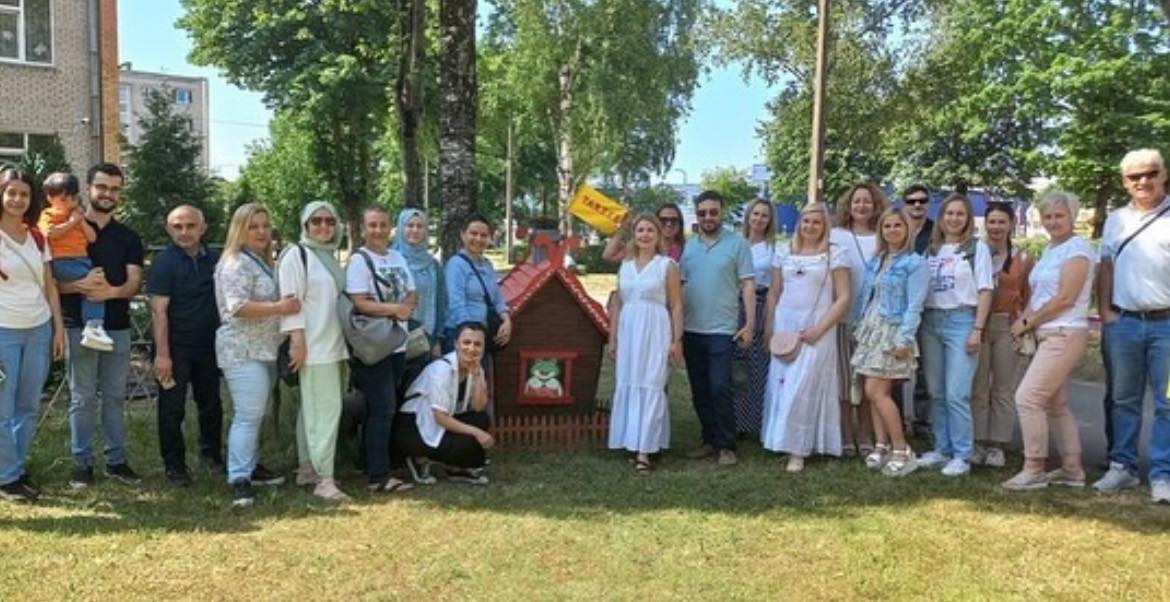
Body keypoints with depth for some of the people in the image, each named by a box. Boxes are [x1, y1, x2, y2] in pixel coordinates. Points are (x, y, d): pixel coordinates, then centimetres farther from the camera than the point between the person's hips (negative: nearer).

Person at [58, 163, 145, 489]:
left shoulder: (128, 237, 10)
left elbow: (134, 282, 0)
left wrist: (111, 291, -20)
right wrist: (80, 285, -23)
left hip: (118, 327, 3)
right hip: (79, 326, -3)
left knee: (115, 397, 9)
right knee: (83, 398, 2)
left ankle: (116, 460, 17)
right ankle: (82, 462, 12)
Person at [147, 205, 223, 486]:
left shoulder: (214, 258, 3)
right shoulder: (165, 261, -10)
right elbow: (158, 310, -14)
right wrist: (162, 354, -19)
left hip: (208, 345, 5)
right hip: (176, 347, -4)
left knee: (211, 405, 15)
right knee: (172, 409, 3)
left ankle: (211, 453, 33)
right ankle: (174, 466, 15)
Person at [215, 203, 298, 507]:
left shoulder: (261, 262, 18)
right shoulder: (236, 263, -13)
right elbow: (238, 307, -24)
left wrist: (284, 306, 14)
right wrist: (279, 308, -23)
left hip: (263, 350, 10)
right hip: (243, 352, -10)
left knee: (255, 414, 15)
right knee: (248, 415, -12)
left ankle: (251, 467, 24)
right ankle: (238, 479, -9)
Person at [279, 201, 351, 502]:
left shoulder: (330, 256, 18)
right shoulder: (296, 255, -6)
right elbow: (290, 301, -13)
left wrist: (348, 339, 21)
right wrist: (297, 341, -18)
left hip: (335, 346, 8)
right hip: (314, 348, -8)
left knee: (313, 409, 12)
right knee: (325, 410, -11)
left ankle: (307, 469, 19)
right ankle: (324, 479, -9)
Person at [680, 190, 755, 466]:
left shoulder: (737, 243, -2)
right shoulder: (689, 246, 10)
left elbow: (748, 284, -4)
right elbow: (680, 285, 12)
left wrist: (750, 323, -10)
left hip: (722, 329, -5)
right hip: (691, 329, 5)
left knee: (719, 389, -8)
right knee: (699, 391, 11)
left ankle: (726, 445, 4)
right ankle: (709, 440, 23)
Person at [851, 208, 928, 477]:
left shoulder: (914, 262, -7)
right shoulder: (875, 260, 14)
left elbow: (914, 305, -13)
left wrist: (905, 339, -19)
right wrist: (857, 326, 11)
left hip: (893, 330, -7)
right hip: (871, 329, 7)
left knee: (876, 391, -11)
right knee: (871, 391, 5)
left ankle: (902, 451, -1)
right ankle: (882, 445, 14)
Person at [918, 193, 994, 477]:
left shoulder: (977, 248, 4)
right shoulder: (931, 249, 14)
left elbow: (985, 291, -1)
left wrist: (977, 329, -9)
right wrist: (918, 323, 3)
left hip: (960, 320, -4)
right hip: (931, 321, 4)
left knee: (956, 394, -9)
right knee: (936, 393, 7)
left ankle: (962, 456, -1)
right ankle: (941, 449, 17)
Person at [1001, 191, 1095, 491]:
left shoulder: (1077, 249, -11)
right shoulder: (1050, 250, 16)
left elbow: (1065, 298, -17)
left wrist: (1027, 323, -10)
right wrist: (1025, 319, -3)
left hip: (1064, 335, -9)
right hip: (1048, 336, 9)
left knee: (1027, 397, -12)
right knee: (1056, 405, 13)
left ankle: (1034, 470, -4)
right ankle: (1072, 469, 21)